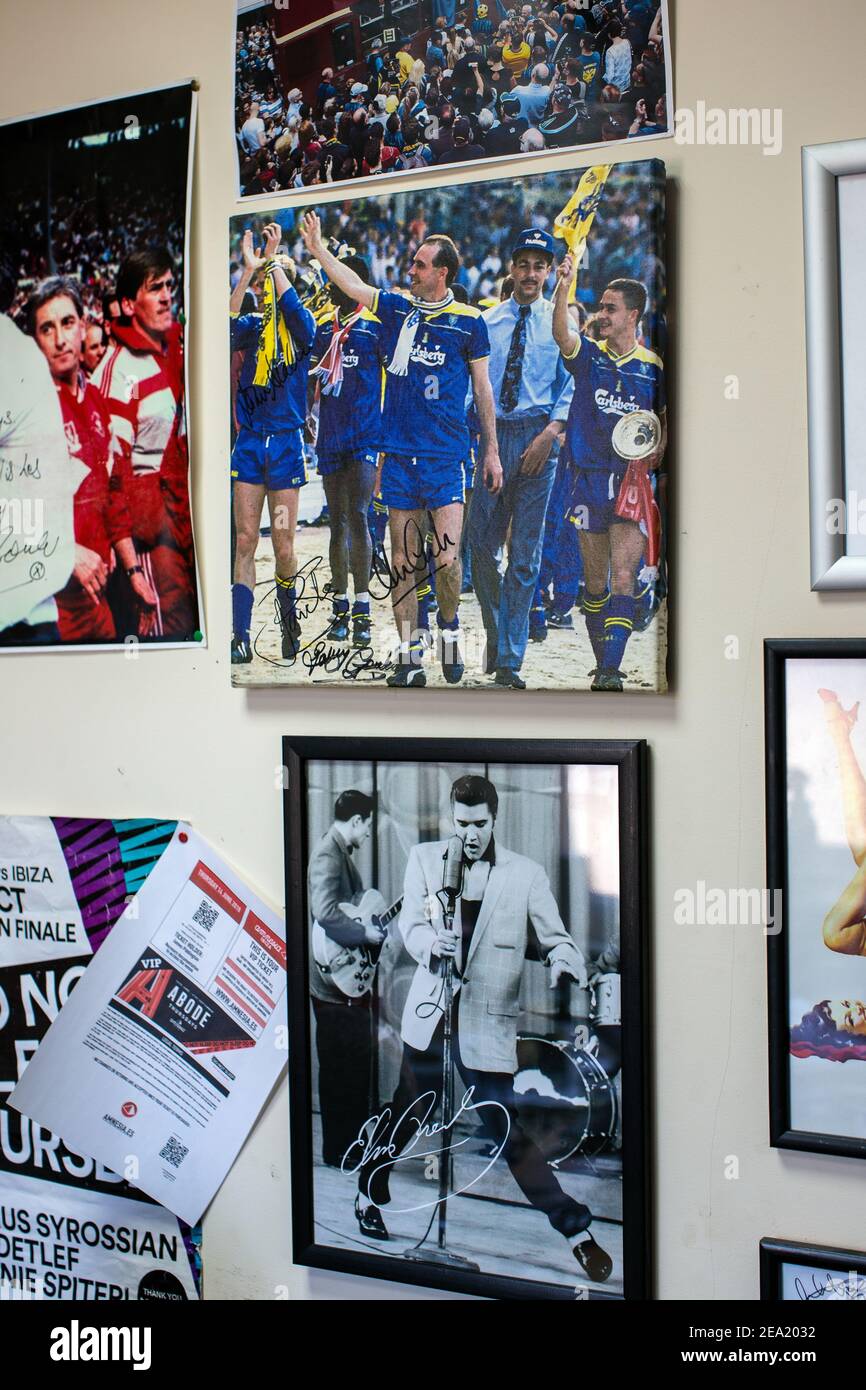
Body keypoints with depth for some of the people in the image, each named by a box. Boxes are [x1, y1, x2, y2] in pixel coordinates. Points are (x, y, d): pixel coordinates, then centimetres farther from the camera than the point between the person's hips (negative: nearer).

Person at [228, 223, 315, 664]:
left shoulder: (300, 329, 3)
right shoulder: (252, 326, 8)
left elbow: (295, 310, -20)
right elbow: (227, 324, -15)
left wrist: (273, 261, -20)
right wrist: (249, 267, -22)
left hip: (286, 441, -2)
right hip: (250, 441, 2)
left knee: (283, 545, 2)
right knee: (245, 539, -4)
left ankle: (288, 623, 25)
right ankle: (240, 637, -5)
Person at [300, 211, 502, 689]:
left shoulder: (469, 321, 4)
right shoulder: (396, 308, 11)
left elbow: (482, 388, 7)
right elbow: (352, 285, 14)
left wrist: (491, 450, 7)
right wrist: (317, 247, 8)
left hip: (446, 456, -3)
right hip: (398, 454, 3)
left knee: (447, 559, -12)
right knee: (403, 563, 3)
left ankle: (449, 627, 16)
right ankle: (410, 658, 10)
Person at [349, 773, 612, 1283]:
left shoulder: (527, 874, -3)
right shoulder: (425, 858, 3)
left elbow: (555, 937, -1)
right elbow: (411, 924, 0)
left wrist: (566, 962, -24)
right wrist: (432, 943, -23)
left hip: (488, 1021, -2)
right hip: (431, 1012, 2)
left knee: (510, 1131, -5)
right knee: (406, 1114, 15)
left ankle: (578, 1231, 4)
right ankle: (369, 1196, 40)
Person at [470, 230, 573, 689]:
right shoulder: (486, 322, 11)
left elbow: (571, 384, 1)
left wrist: (551, 432, -12)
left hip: (537, 437, -2)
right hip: (489, 433, 2)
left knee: (525, 553, 0)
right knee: (482, 546, 3)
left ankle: (509, 661, 5)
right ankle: (495, 637, 25)